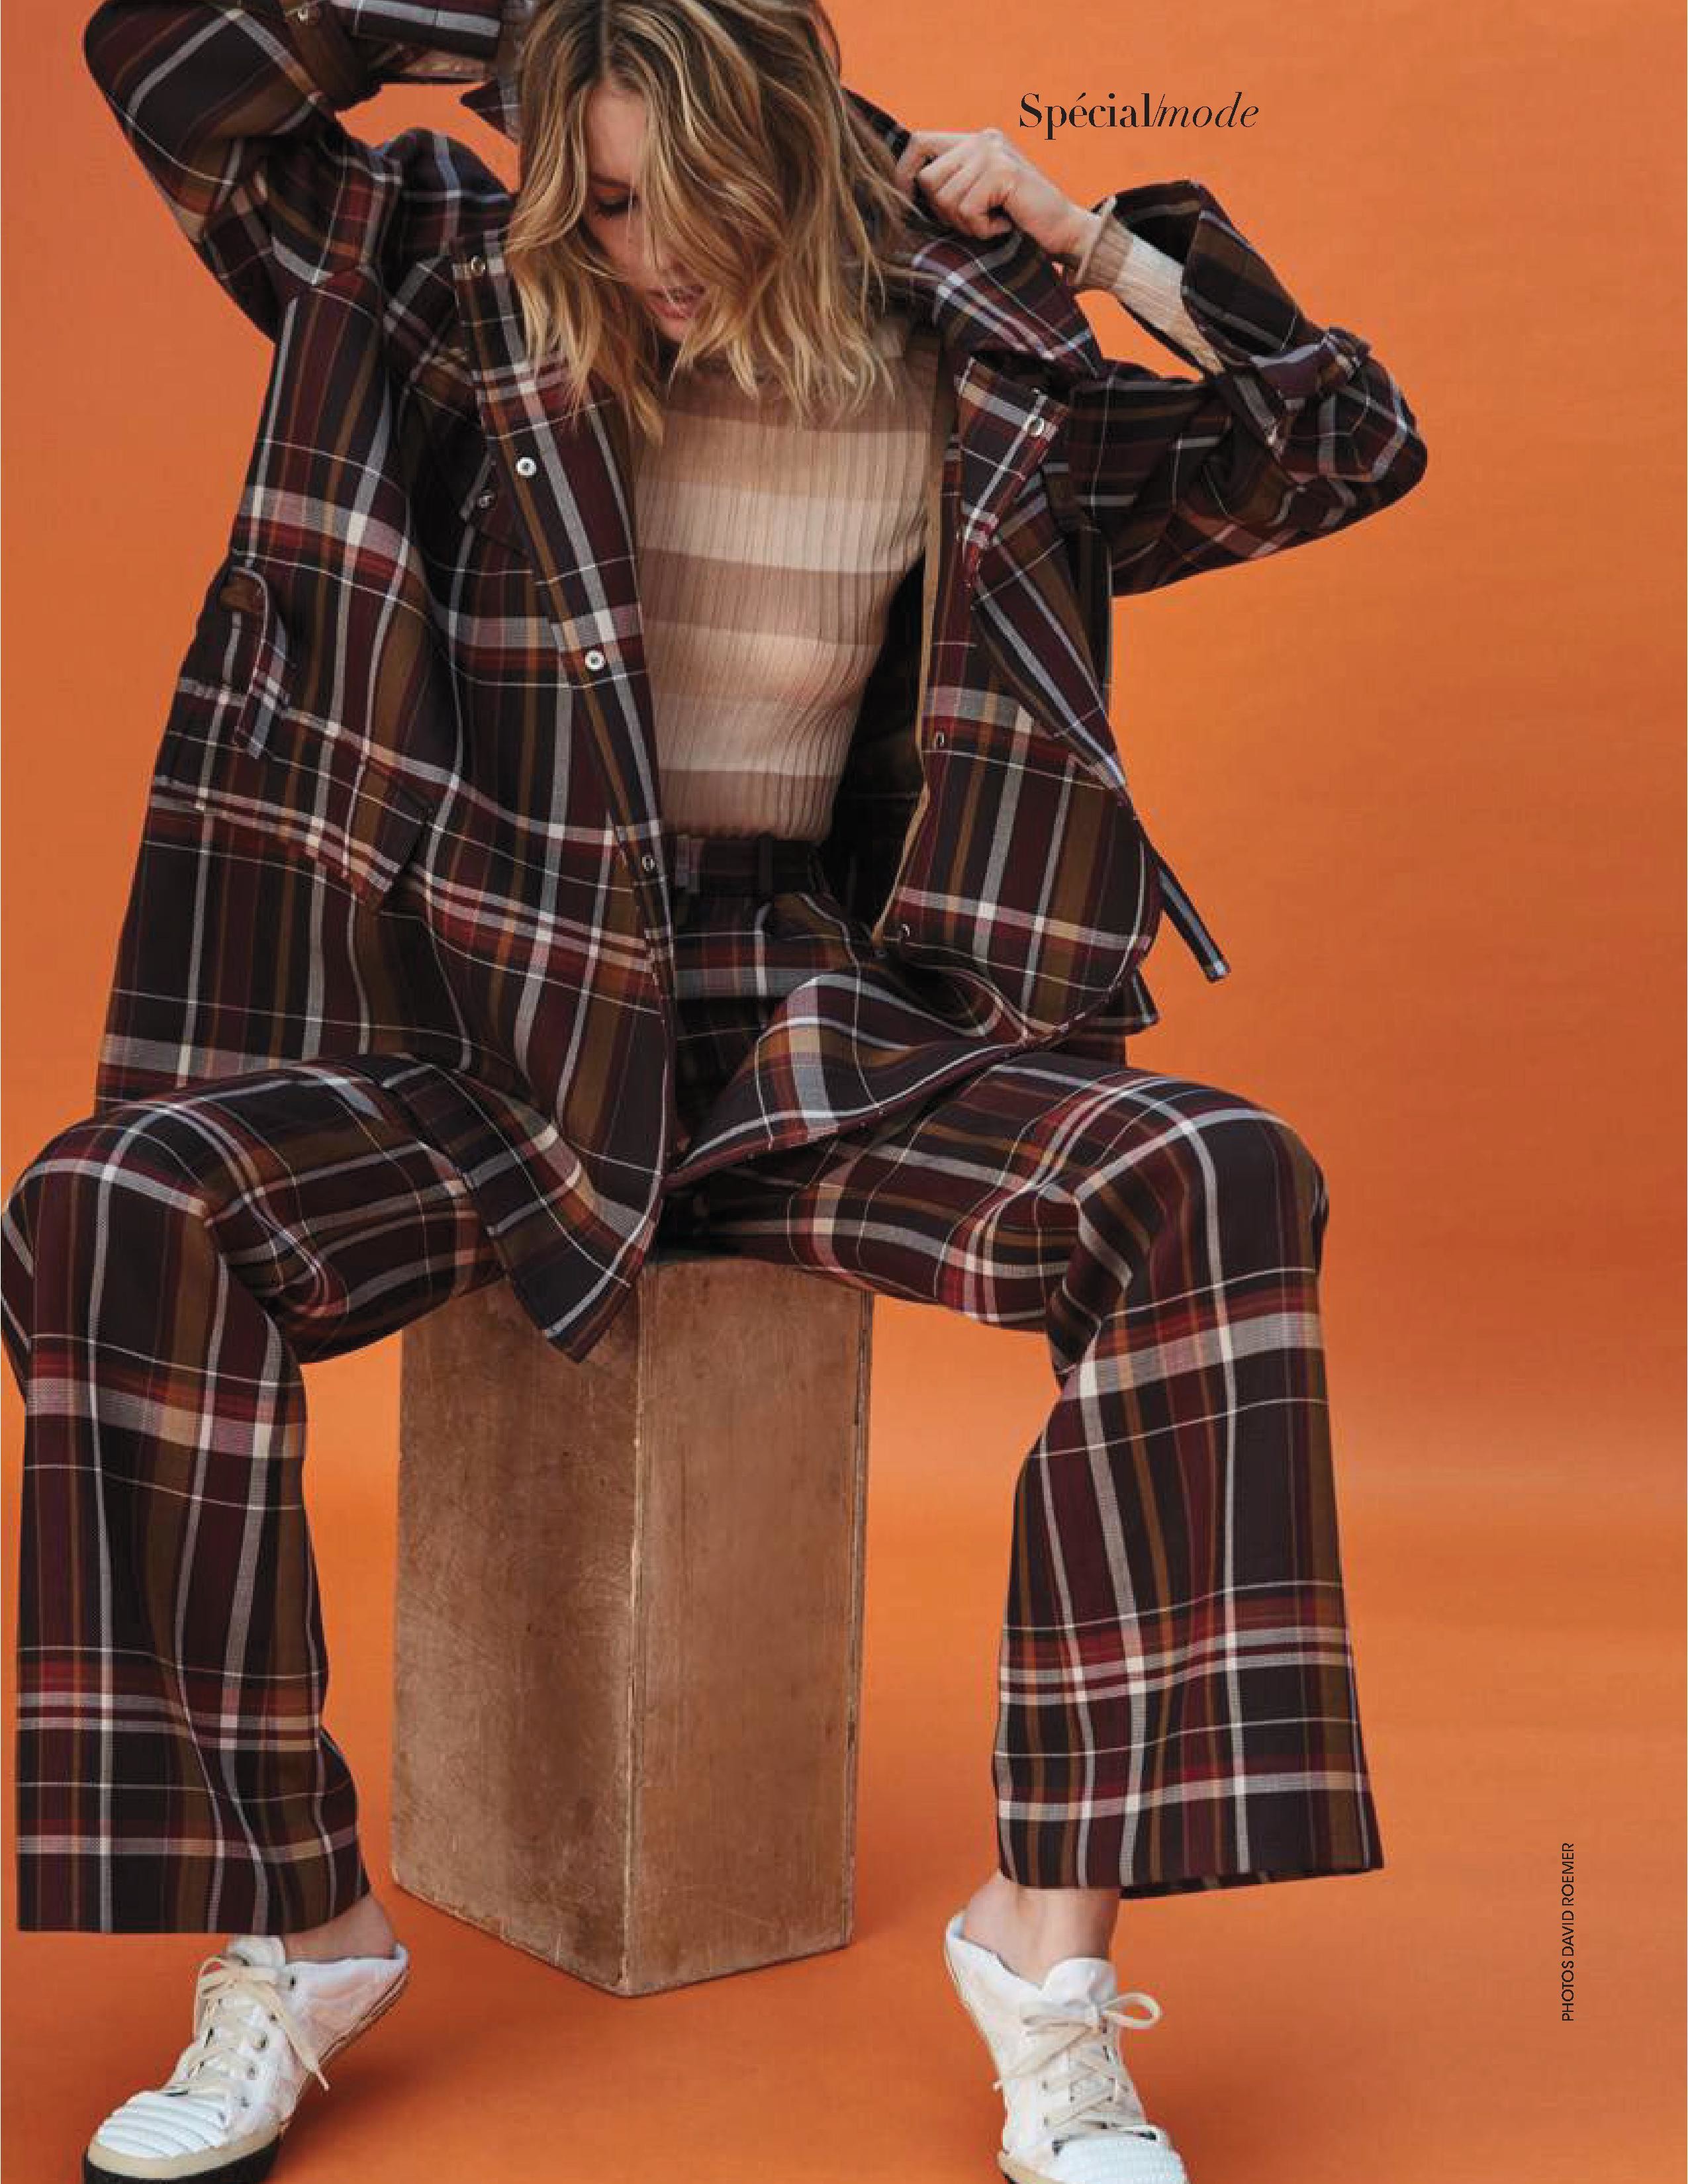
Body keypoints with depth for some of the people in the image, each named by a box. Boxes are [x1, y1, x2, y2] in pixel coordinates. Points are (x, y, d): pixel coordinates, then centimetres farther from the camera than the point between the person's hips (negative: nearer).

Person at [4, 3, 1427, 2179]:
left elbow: (1353, 443, 13)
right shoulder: (465, 310, 3)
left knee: (1220, 1182, -27)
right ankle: (285, 1927, -18)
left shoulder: (958, 398, 5)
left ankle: (1053, 1926, -23)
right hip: (492, 1004, 0)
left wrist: (1105, 248, 1)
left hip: (807, 1020, 1)